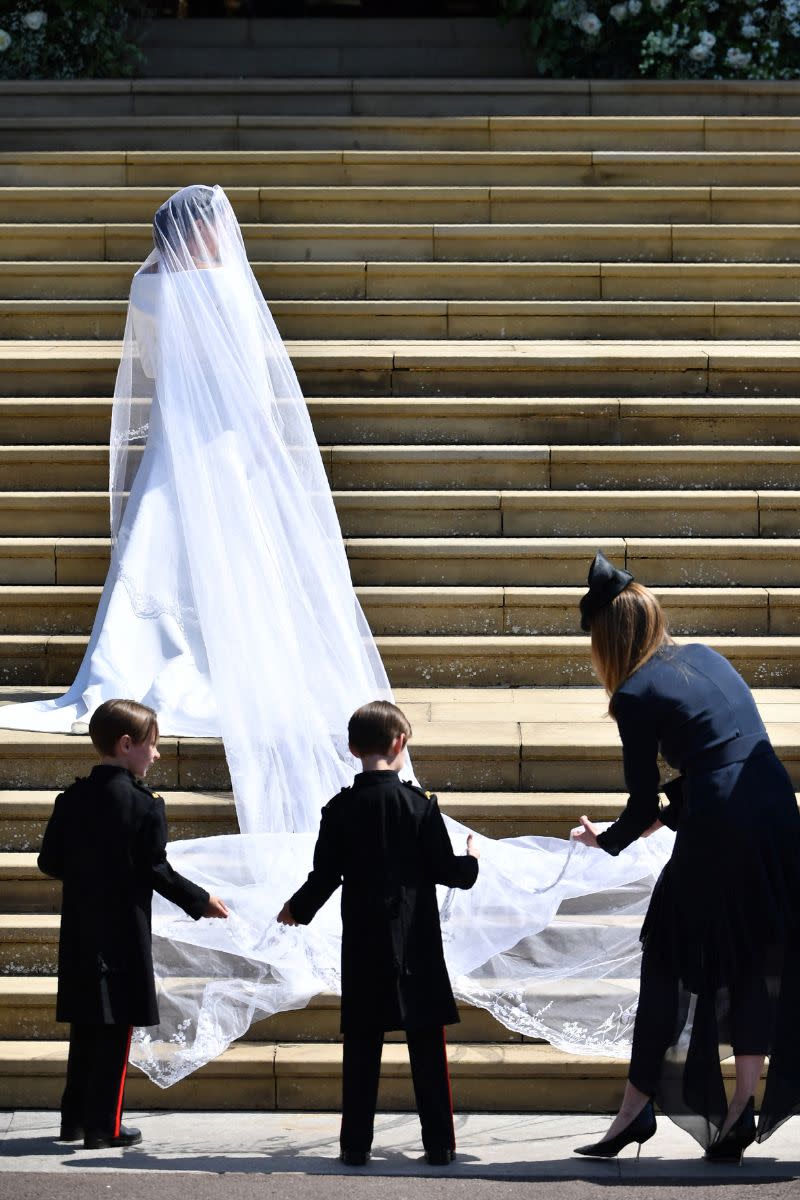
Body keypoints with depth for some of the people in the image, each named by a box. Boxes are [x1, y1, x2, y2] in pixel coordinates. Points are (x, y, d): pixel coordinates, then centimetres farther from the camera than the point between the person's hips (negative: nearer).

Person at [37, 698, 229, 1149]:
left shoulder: (72, 799, 3)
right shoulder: (144, 804, -12)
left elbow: (50, 862, 6)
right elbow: (156, 871, -11)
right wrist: (201, 901, 2)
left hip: (80, 932, 6)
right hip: (124, 932, -6)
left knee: (86, 1026, 15)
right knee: (116, 1028, 1)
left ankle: (75, 1119, 20)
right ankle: (103, 1126, 2)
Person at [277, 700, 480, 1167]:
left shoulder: (340, 809, -3)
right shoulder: (421, 805, -7)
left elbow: (325, 876, 0)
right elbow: (445, 870, -4)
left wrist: (297, 909, 18)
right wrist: (472, 861, 18)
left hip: (363, 945, 1)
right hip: (416, 945, -1)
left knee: (362, 1045, 7)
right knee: (427, 1045, 4)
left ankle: (357, 1143, 7)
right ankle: (439, 1142, 5)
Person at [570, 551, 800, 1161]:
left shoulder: (635, 696, -4)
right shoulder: (708, 658, 16)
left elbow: (643, 801, 0)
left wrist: (607, 840, 20)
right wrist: (667, 811, 34)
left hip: (718, 836, -6)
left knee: (672, 967, 7)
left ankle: (636, 1110, 13)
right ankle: (741, 1111, 13)